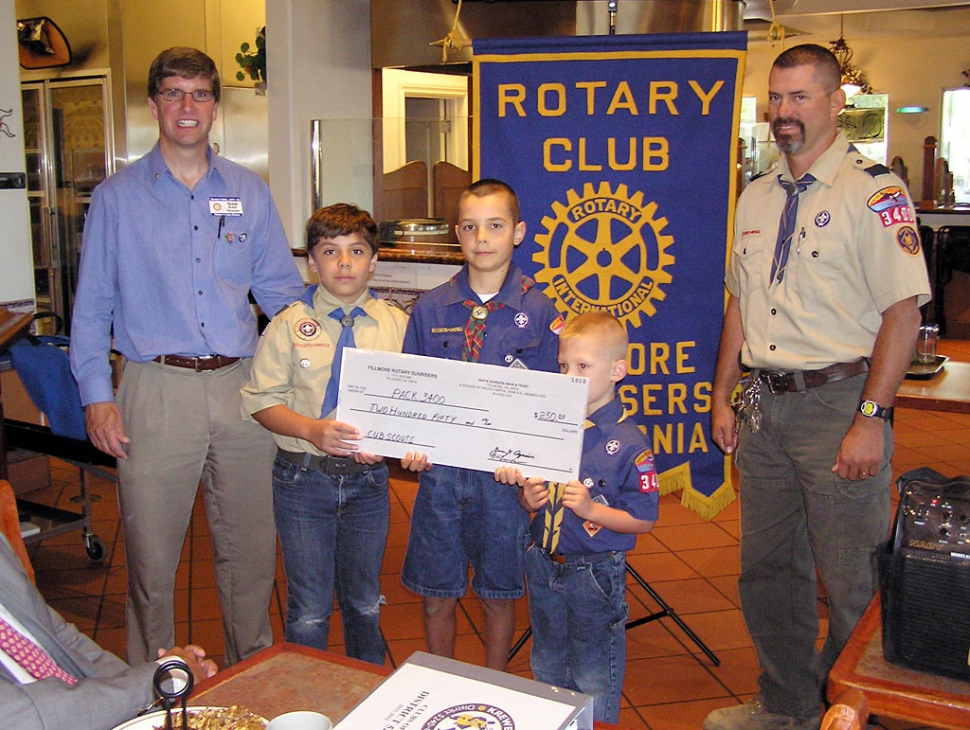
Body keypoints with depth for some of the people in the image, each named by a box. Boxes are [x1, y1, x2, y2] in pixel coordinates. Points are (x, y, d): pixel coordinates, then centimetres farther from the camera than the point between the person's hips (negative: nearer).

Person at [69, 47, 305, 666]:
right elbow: (92, 307, 5)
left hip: (241, 387, 2)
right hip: (157, 390, -2)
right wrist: (97, 396, -3)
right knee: (151, 551, 5)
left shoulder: (250, 193, 11)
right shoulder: (117, 197, 6)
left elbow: (281, 288, 14)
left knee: (251, 546, 10)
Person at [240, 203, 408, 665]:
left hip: (368, 477, 2)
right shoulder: (289, 325, -2)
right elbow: (261, 400, -4)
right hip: (304, 477, -1)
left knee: (365, 603, 17)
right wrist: (311, 429, -21)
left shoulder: (397, 325, 1)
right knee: (309, 609, 6)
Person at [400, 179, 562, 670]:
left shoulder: (538, 312, -3)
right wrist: (412, 445, -11)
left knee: (499, 594, 13)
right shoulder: (430, 308, 2)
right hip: (439, 469, 2)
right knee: (436, 596, 11)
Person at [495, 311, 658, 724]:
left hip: (594, 574, -6)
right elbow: (528, 494, 12)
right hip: (544, 566, 6)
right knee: (547, 670, 23)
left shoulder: (628, 444, -17)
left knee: (593, 682, 10)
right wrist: (529, 499, -10)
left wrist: (590, 509, -25)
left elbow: (643, 520, -15)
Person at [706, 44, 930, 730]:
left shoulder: (873, 190, -8)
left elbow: (903, 312, -13)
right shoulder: (757, 197, 13)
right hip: (765, 402, 7)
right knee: (767, 568, 15)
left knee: (852, 582, 3)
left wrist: (871, 417, -18)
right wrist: (723, 397, 13)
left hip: (839, 401, -6)